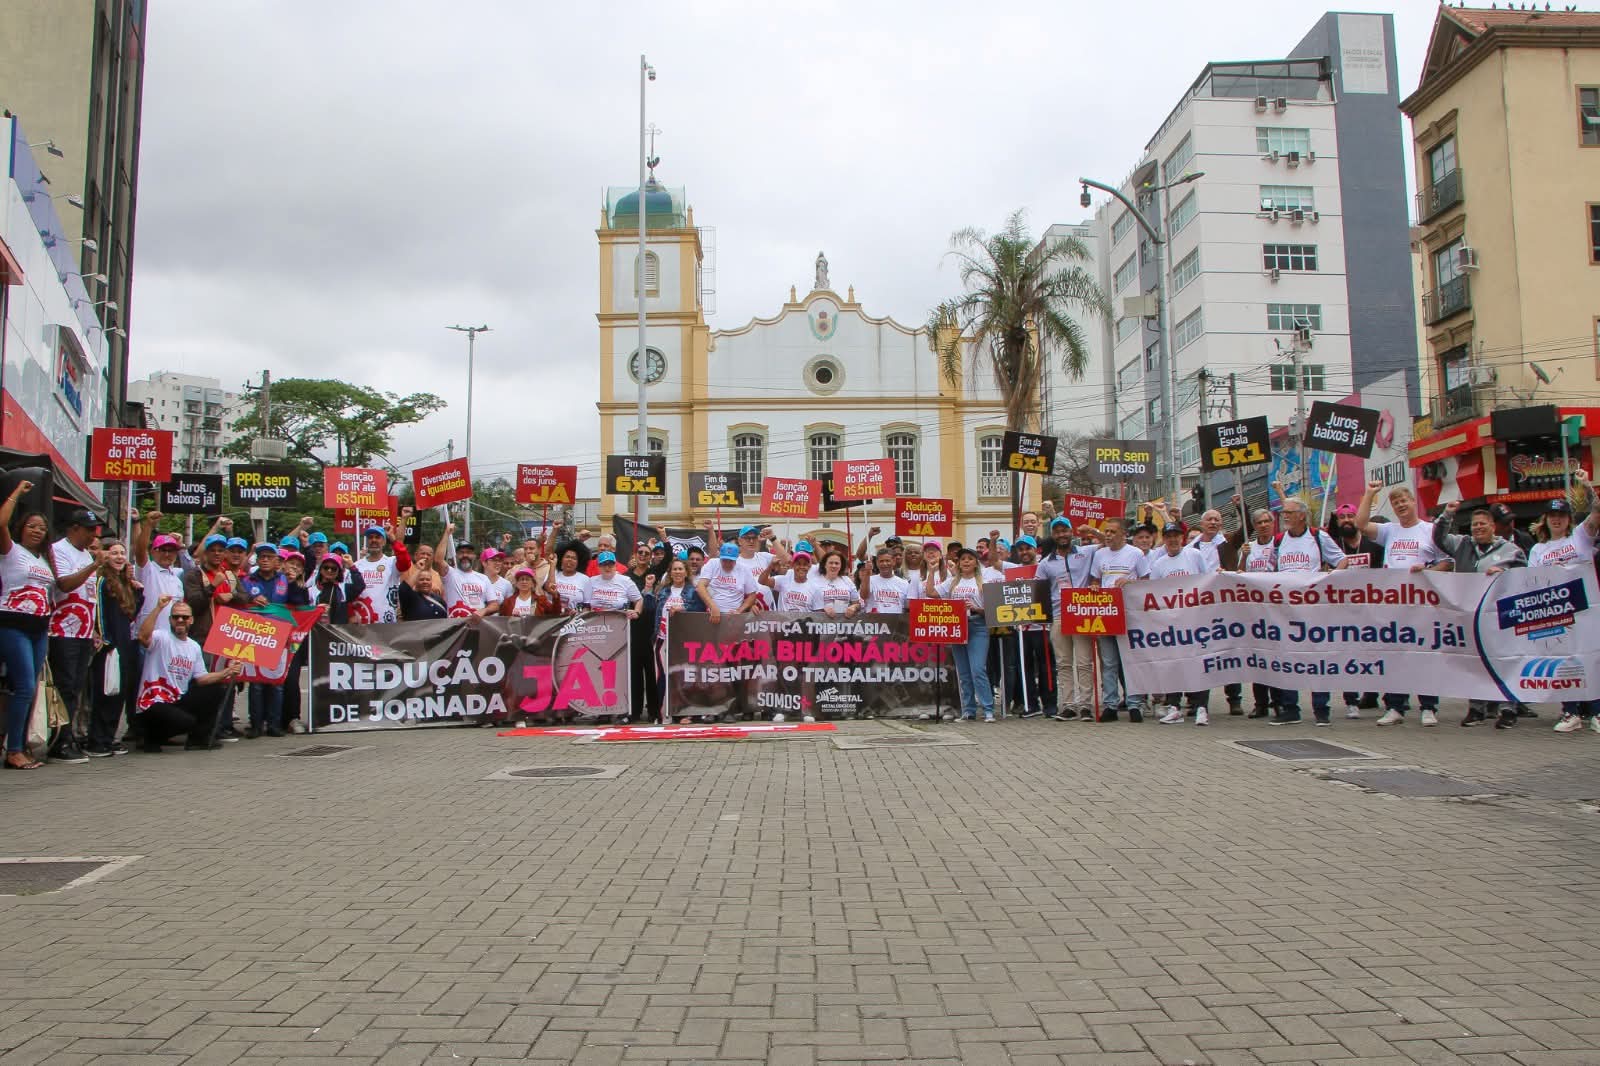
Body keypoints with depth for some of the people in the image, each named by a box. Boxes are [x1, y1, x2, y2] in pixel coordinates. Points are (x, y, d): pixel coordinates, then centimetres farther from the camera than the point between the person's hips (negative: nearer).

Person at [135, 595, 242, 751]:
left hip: (179, 701, 8)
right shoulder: (161, 638, -9)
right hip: (153, 704, -8)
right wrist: (158, 608, -36)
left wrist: (226, 672, 2)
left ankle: (198, 738, 9)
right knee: (187, 721, -31)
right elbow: (143, 636, -33)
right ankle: (152, 737, 2)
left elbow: (200, 678, 13)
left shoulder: (194, 647, 13)